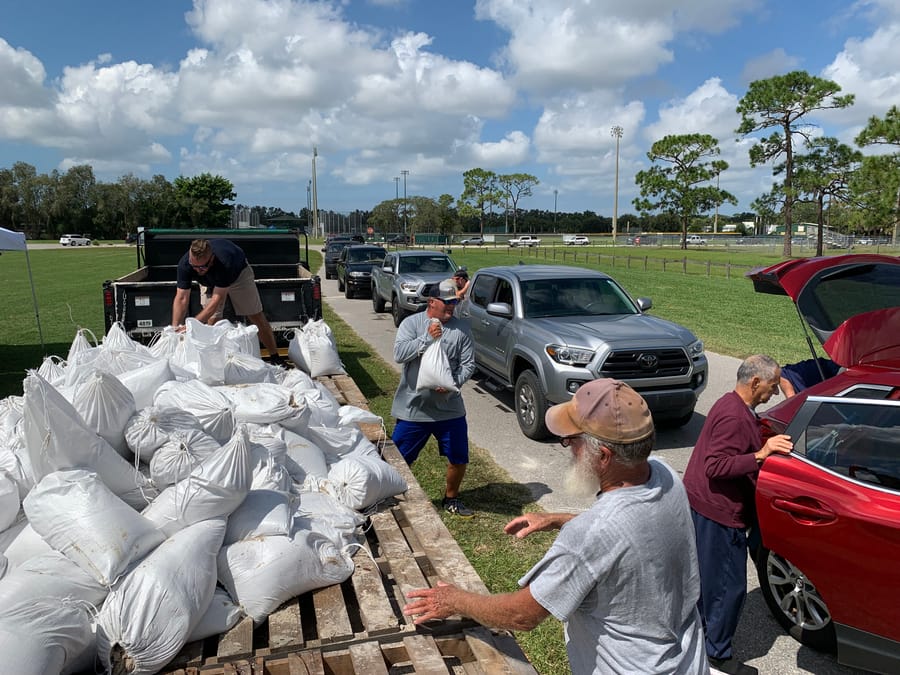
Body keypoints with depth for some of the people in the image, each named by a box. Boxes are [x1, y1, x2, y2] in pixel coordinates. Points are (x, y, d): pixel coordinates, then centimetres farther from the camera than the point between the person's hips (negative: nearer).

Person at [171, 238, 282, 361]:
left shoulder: (224, 262, -47)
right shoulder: (185, 264, -34)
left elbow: (217, 300, -45)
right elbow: (181, 298, -31)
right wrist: (175, 328, -41)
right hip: (210, 281, 3)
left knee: (257, 318, -3)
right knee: (212, 320, -10)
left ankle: (276, 358, 7)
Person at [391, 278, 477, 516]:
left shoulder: (461, 328, 1)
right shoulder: (412, 323, -4)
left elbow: (468, 364, -1)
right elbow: (399, 354, -17)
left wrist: (453, 383, -18)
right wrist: (427, 337, -24)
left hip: (450, 408, 2)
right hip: (413, 408, -2)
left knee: (459, 459, 10)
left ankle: (451, 499, 34)